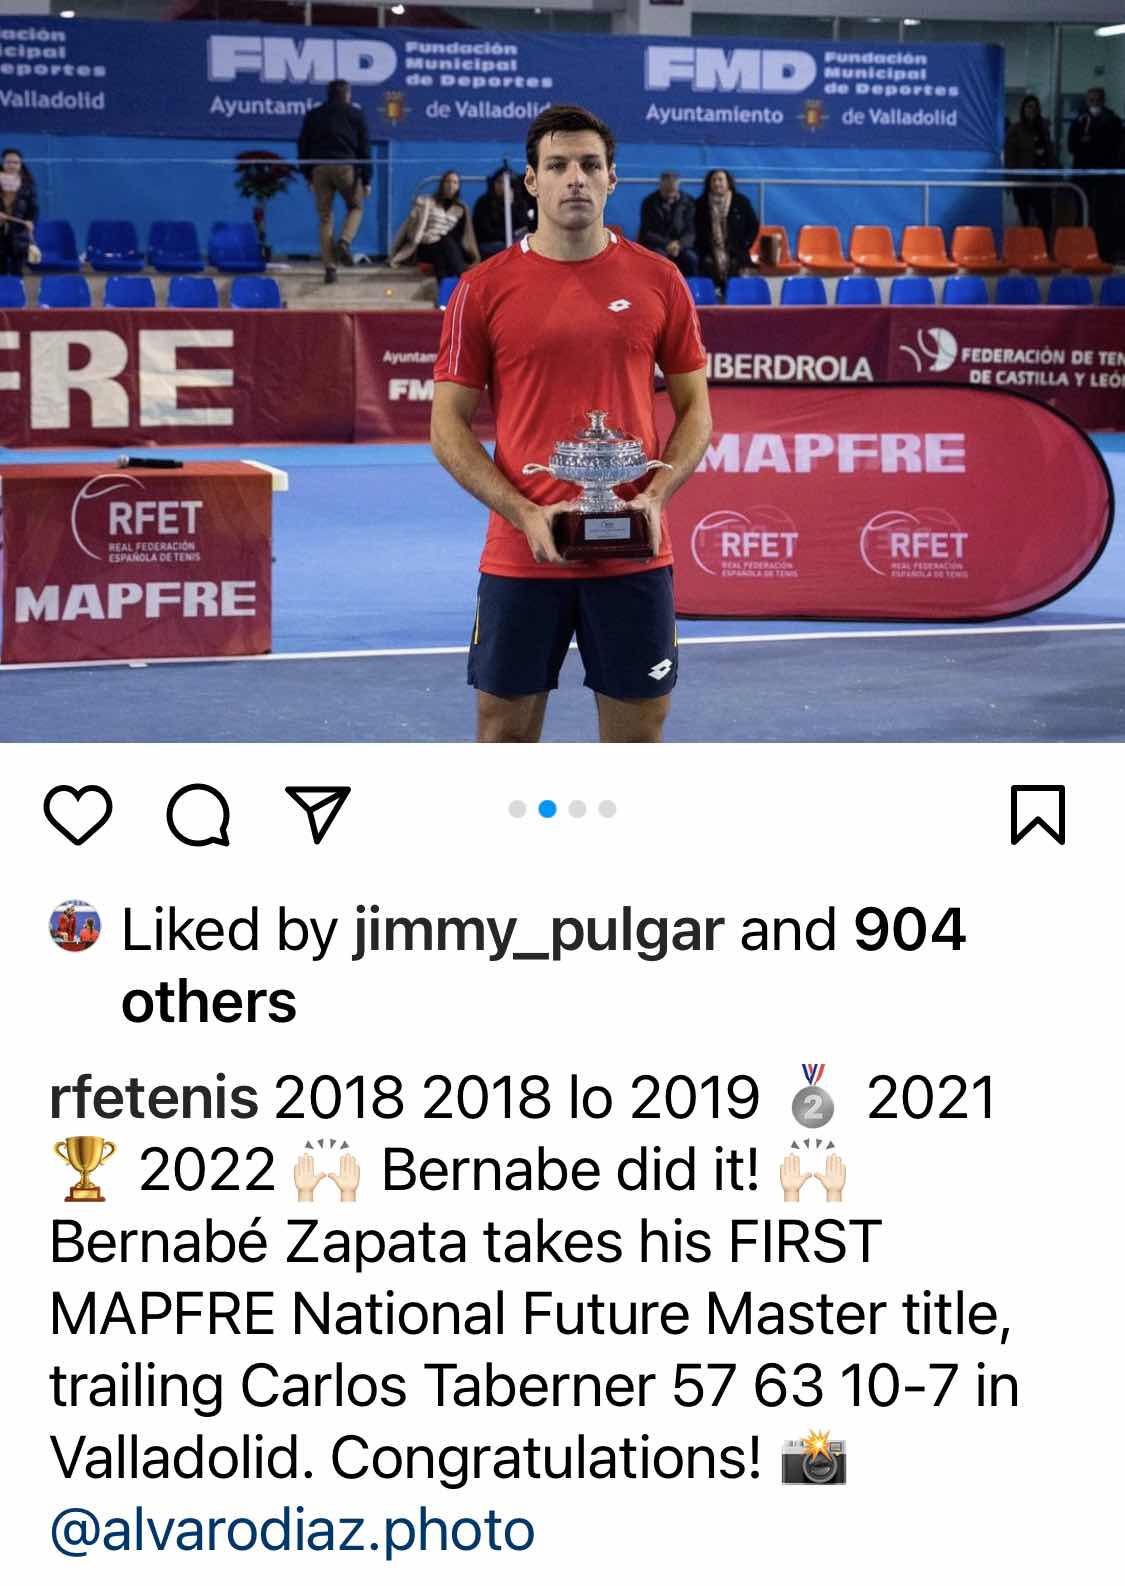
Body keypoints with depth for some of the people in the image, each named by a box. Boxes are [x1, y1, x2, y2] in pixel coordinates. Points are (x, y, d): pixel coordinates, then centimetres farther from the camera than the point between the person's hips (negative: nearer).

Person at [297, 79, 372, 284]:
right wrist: (366, 180, 5)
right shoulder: (356, 115, 8)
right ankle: (345, 242, -9)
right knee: (356, 207, 19)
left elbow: (303, 147, 13)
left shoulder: (313, 115, 14)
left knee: (324, 218, 6)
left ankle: (330, 267, -1)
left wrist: (308, 176, 18)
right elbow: (364, 148, 4)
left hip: (319, 168, 2)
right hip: (347, 166, -2)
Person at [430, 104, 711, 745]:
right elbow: (448, 425, 1)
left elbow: (696, 410, 9)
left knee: (638, 733, 6)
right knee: (506, 732, 6)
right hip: (522, 555, -1)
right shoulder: (483, 289, 0)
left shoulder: (659, 280, 4)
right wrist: (524, 515, -12)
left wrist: (654, 496, -9)